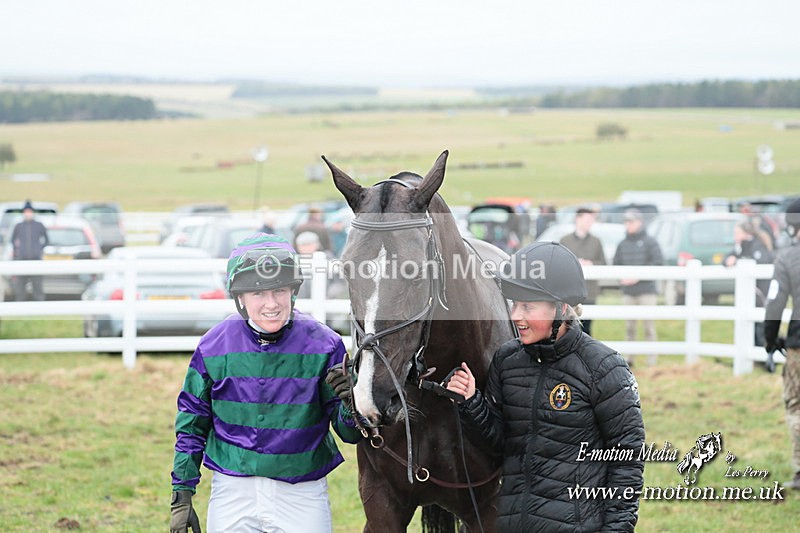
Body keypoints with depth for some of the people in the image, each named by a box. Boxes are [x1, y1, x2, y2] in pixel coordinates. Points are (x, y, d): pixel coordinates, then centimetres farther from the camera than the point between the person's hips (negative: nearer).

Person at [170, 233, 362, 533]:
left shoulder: (323, 345, -7)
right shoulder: (214, 348, -4)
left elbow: (350, 434, -3)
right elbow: (191, 426, 8)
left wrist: (351, 402, -25)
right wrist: (182, 496, 6)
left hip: (303, 496, -1)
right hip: (232, 494, 1)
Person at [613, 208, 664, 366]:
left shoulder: (649, 242, 1)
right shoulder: (622, 244, 14)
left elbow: (658, 263, -7)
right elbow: (616, 264, 16)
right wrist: (621, 278, -5)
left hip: (647, 290, -4)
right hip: (628, 292, 4)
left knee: (648, 325, -5)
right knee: (629, 326, 3)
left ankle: (652, 359, -3)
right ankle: (629, 357, 9)